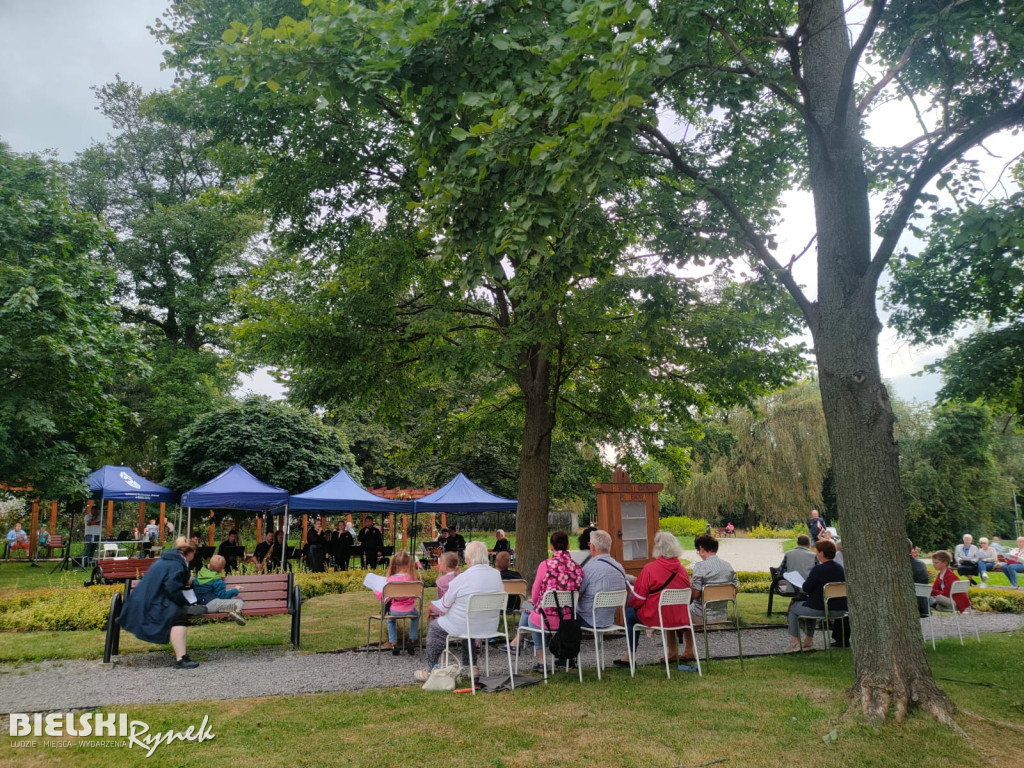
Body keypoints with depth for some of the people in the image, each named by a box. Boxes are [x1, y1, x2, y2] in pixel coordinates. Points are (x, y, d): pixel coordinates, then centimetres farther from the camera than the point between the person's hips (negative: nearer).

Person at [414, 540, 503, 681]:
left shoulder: (462, 578, -22)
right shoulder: (497, 575, -7)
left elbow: (443, 609, -11)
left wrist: (442, 611, 11)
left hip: (464, 628, -5)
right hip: (490, 628, 5)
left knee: (434, 627, 21)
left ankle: (430, 669, 31)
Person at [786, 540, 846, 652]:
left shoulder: (818, 569, -21)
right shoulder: (840, 568, 3)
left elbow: (806, 588, -16)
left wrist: (806, 582, 5)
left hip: (820, 609, -8)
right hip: (839, 608, 8)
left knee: (793, 608, 17)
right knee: (810, 603, 35)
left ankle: (794, 642, 16)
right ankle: (809, 641, 36)